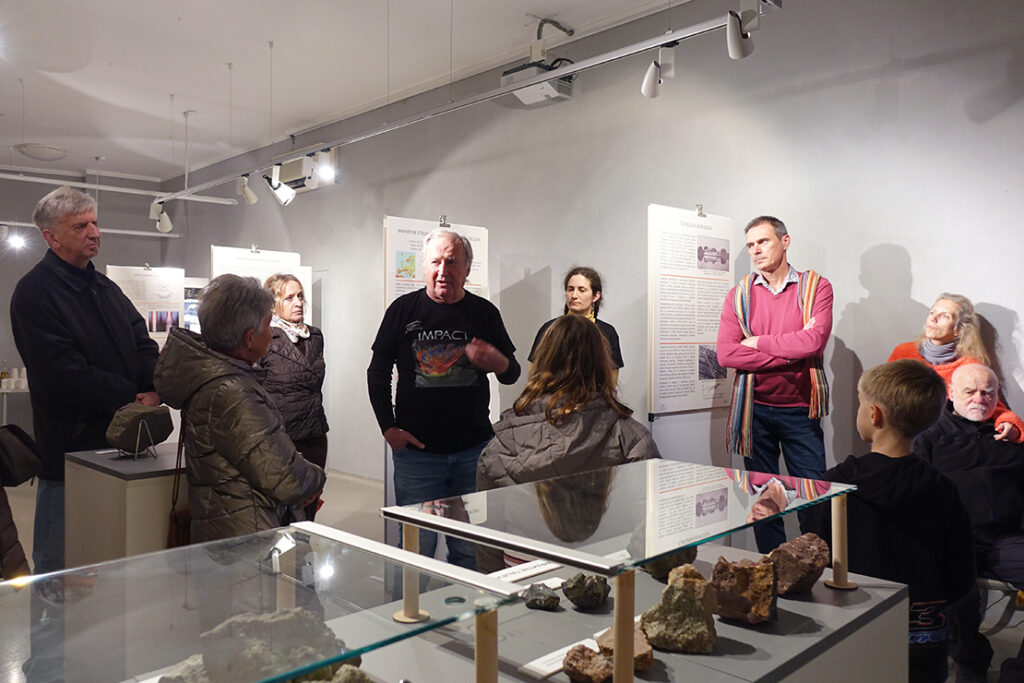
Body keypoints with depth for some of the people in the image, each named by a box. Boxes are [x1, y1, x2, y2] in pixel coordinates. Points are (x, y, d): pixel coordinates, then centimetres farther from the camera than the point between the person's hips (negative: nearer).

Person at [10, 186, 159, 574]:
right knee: (58, 565, 7)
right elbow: (66, 374, -18)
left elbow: (143, 346, 9)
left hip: (120, 439, 7)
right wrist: (133, 398, -15)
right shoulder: (35, 293, -10)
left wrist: (159, 384, -11)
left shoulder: (106, 288, 15)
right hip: (70, 445, -7)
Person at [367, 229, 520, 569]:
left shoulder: (484, 312, 5)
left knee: (471, 548, 9)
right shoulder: (404, 309, 2)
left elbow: (513, 375, 11)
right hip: (416, 449, -1)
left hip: (474, 450, 1)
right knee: (417, 547, 5)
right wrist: (388, 428, 0)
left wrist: (498, 362, -12)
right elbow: (378, 372, 9)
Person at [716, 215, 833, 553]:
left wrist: (757, 342, -9)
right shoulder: (739, 294, 4)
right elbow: (726, 354, -9)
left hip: (800, 410, -1)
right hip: (755, 410, 2)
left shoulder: (815, 286, 0)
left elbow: (814, 341, -17)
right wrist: (791, 352, -12)